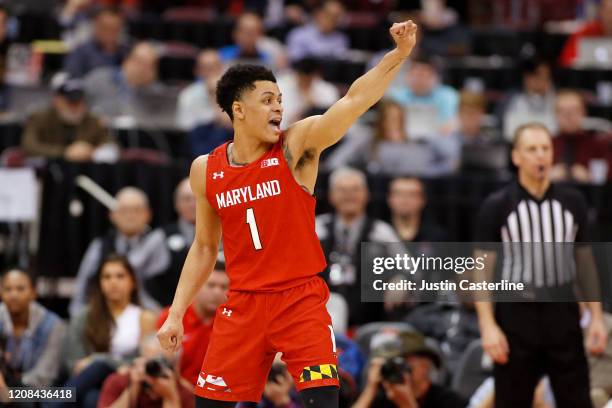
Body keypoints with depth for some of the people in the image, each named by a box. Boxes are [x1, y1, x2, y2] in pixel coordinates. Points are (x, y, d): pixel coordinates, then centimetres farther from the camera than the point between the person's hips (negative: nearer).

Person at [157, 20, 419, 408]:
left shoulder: (297, 146, -7)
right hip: (243, 304, 3)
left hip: (301, 300, -3)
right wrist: (176, 313, 9)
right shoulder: (205, 170, 3)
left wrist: (399, 53, -35)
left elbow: (355, 100, -21)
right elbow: (204, 248, 13)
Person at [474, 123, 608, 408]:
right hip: (516, 313, -2)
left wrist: (596, 317, 5)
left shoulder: (572, 203, 7)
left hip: (562, 312, 2)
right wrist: (488, 326, -11)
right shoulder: (497, 206, -3)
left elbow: (585, 263, 12)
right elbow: (483, 269, -3)